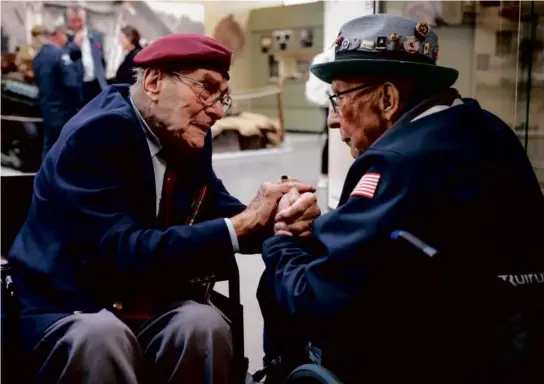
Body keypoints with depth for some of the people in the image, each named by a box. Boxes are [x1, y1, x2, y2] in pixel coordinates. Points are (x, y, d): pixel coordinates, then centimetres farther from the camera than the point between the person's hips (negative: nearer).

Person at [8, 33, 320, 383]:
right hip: (67, 309, -5)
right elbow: (119, 254, -30)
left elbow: (220, 212, 7)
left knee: (205, 324, -25)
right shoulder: (94, 136, -20)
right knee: (101, 336, -37)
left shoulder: (190, 138, 3)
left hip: (149, 308, 6)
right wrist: (242, 225, -31)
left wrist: (278, 220, -17)